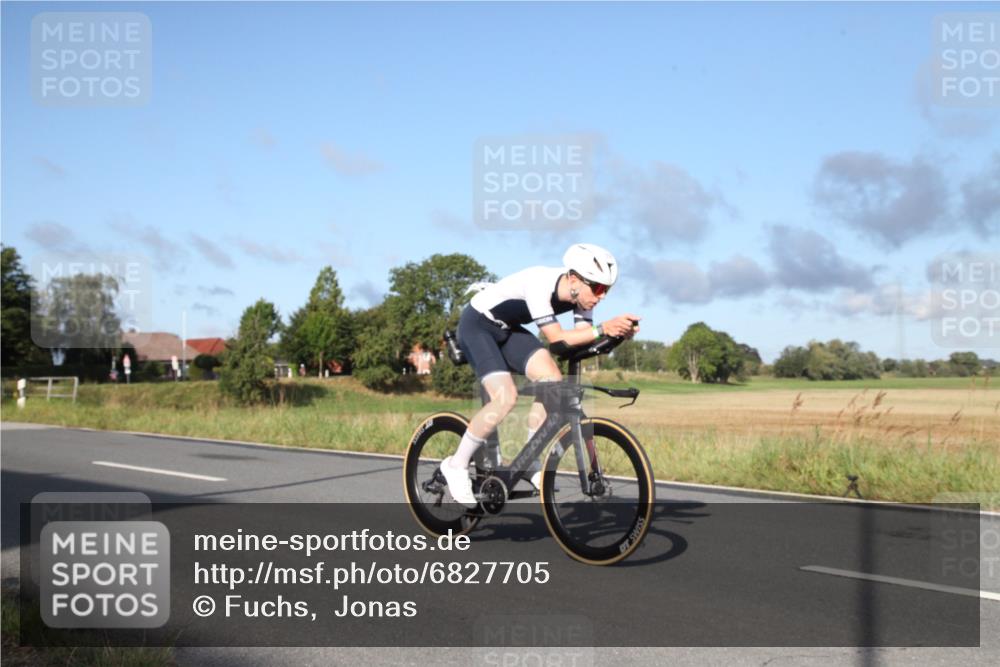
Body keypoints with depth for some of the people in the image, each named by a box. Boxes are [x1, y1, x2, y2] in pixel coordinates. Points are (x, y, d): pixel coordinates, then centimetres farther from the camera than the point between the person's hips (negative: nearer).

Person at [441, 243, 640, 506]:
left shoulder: (581, 293, -12)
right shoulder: (540, 284, -34)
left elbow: (583, 341, -17)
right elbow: (557, 339, -37)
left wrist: (618, 332, -33)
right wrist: (603, 329, -45)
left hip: (507, 329, 8)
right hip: (476, 326, -8)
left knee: (552, 378, -13)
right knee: (505, 397, -23)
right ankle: (456, 465, -6)